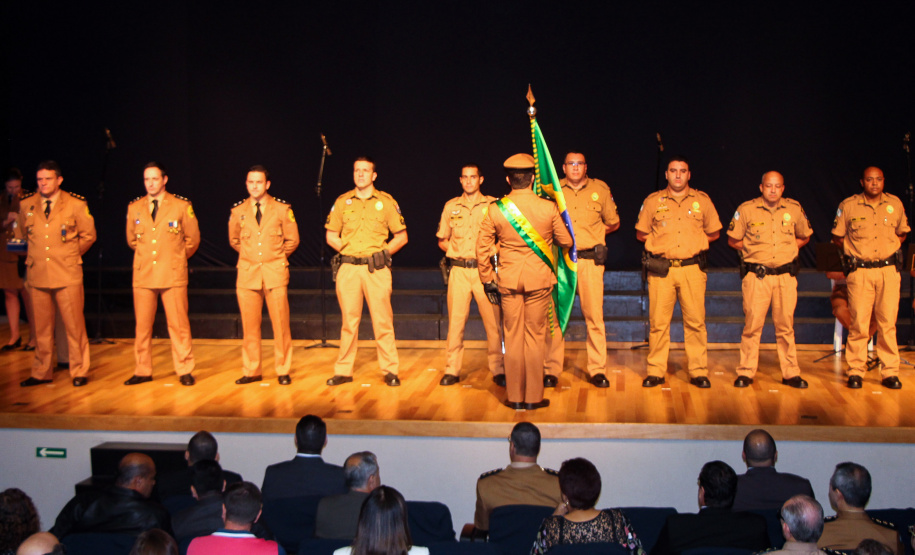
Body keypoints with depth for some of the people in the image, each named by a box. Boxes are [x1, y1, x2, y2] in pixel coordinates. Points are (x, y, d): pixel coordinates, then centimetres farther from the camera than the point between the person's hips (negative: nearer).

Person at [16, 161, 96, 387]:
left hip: (67, 275, -3)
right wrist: (32, 256, 15)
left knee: (74, 326, -1)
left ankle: (79, 372, 10)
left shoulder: (76, 205, 0)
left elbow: (88, 235, 8)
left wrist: (71, 255, 6)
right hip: (38, 274, 3)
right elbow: (21, 235, 22)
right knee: (41, 327, 8)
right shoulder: (26, 205, 8)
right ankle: (41, 373, 19)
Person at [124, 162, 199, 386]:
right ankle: (143, 371, 14)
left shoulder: (182, 206, 0)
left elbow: (193, 239, 10)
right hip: (143, 275, 3)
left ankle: (185, 370, 6)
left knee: (179, 325, -2)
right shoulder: (135, 208, 9)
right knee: (142, 325, 4)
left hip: (173, 275, -3)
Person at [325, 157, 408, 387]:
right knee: (349, 321, 5)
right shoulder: (342, 202, 9)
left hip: (377, 269, -2)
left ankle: (390, 370, 7)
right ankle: (344, 371, 13)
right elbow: (331, 236, 14)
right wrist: (347, 250, 2)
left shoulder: (387, 202, 4)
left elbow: (401, 237, 7)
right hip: (348, 269, 2)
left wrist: (384, 252, -4)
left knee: (382, 321, -1)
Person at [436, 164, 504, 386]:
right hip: (458, 270, 2)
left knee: (493, 320, -2)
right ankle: (452, 370, 11)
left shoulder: (493, 205, 4)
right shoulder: (451, 207, 11)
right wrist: (455, 250, 5)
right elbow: (442, 240, 19)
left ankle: (498, 370, 7)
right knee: (455, 320, 2)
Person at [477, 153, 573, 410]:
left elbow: (482, 248, 0)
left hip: (508, 280, 1)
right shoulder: (548, 208, -8)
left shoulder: (495, 209, -4)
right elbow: (566, 241, 3)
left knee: (513, 337, 9)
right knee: (535, 336, 7)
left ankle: (515, 397, 16)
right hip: (538, 278, -1)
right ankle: (534, 397, 12)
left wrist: (487, 280, 11)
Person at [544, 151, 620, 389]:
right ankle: (551, 370, 5)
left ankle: (597, 370, 8)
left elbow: (613, 222, 20)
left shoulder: (600, 190, 10)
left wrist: (594, 234, 10)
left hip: (590, 261, 0)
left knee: (594, 315, -1)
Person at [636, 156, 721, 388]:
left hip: (692, 269, 0)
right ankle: (655, 371, 7)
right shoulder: (653, 201, 9)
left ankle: (699, 372, 7)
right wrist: (661, 242, 7)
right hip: (661, 270, 0)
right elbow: (641, 233, 15)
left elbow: (714, 232, 19)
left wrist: (695, 242, 9)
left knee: (695, 321, -1)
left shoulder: (702, 200, 10)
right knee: (658, 322, -1)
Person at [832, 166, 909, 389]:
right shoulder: (848, 206, 1)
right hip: (860, 271, -2)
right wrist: (853, 251, 2)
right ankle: (855, 371, 6)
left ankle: (890, 373, 9)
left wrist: (891, 248, 9)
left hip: (889, 270, 2)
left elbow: (902, 232, 22)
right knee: (859, 322, -3)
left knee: (888, 322, 2)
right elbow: (837, 236, 11)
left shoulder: (895, 204, 8)